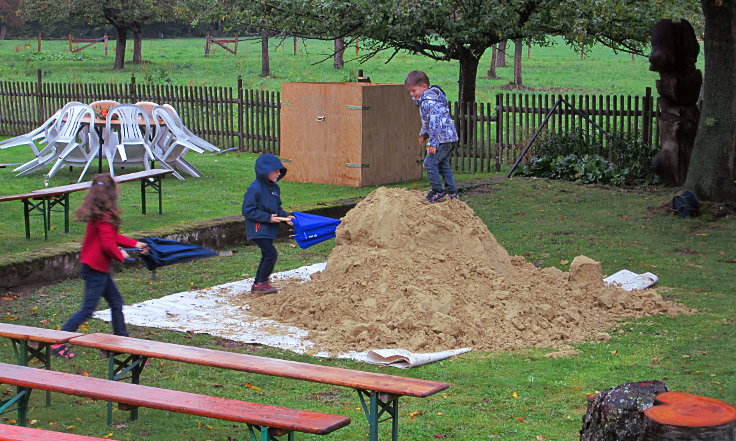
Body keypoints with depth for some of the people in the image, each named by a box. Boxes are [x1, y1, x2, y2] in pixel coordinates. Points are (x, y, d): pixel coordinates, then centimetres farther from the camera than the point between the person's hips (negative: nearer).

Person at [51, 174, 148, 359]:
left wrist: (135, 244, 19)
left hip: (96, 267, 10)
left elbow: (112, 236, 18)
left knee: (116, 302, 16)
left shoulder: (96, 214, 9)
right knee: (88, 309, -3)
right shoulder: (105, 217, -21)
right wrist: (120, 255, -5)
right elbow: (108, 244, -24)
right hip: (96, 268, -10)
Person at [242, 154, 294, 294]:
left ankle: (258, 284, 25)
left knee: (267, 256, 14)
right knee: (271, 253, -13)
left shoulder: (275, 188, 9)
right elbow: (248, 211, -19)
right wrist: (268, 217, -21)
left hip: (269, 229, 9)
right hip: (258, 229, -9)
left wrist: (286, 216, -2)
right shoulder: (254, 189, -18)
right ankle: (261, 282, 1)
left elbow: (277, 207, 18)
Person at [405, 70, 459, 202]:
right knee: (443, 164, 16)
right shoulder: (425, 100, 15)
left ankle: (437, 191, -3)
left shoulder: (429, 102, -19)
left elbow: (434, 122, -25)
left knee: (430, 163, -8)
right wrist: (423, 134, 38)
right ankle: (452, 192, 20)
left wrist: (432, 142, -26)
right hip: (449, 138, 11)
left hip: (442, 138, -11)